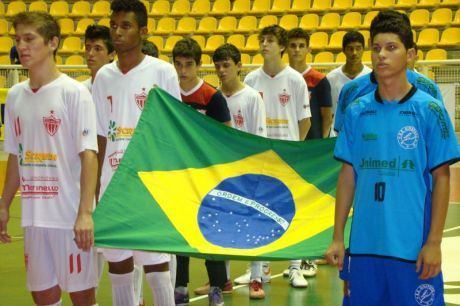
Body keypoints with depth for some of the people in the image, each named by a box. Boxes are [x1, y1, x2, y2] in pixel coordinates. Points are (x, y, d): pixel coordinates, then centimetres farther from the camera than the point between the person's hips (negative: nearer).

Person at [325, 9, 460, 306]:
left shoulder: (429, 109, -4)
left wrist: (434, 242, -8)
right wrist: (338, 237, 7)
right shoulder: (357, 111, 6)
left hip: (413, 248, -3)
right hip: (363, 244, 3)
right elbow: (348, 175, 11)